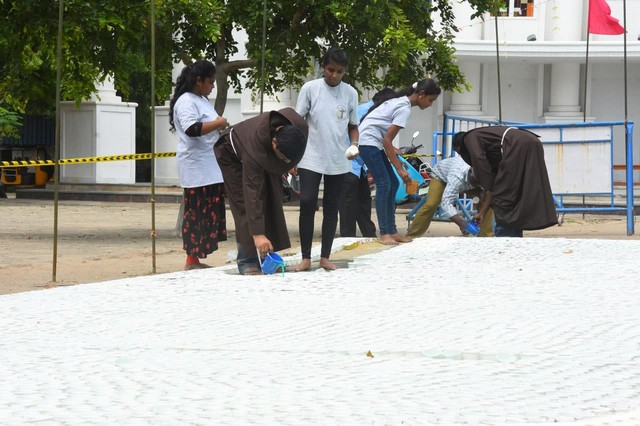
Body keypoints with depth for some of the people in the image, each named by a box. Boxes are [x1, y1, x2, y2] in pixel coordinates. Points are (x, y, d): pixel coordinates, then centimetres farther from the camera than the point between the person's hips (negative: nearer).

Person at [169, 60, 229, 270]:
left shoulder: (202, 100, 19)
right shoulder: (186, 101, -12)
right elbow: (192, 129, -27)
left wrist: (221, 127, 13)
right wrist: (218, 124, -17)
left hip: (209, 166, 10)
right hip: (196, 167, -10)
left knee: (208, 212, 7)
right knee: (196, 212, -9)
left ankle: (196, 259, 10)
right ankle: (192, 259, -7)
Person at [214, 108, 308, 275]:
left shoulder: (300, 128, -33)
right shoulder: (255, 146, -47)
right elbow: (252, 192, -47)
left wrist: (290, 165, 3)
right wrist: (257, 234, -50)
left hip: (267, 160, 6)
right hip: (233, 155, -6)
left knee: (271, 204, 1)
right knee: (245, 206, -15)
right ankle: (247, 262, -14)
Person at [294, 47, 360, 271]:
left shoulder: (350, 93, 3)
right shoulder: (310, 89, -3)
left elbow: (353, 126, 12)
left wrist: (354, 144, -9)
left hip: (338, 161, 3)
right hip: (310, 159, -3)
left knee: (331, 208, 7)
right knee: (307, 204, -11)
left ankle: (325, 257, 13)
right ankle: (306, 258, -5)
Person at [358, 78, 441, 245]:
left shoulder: (401, 101, 11)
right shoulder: (404, 109, -18)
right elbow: (387, 140, -21)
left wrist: (392, 150, 11)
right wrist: (400, 169, -19)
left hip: (374, 142, 10)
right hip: (368, 142, -10)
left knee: (392, 184, 8)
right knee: (384, 184, -13)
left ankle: (392, 231, 10)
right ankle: (384, 234, -12)